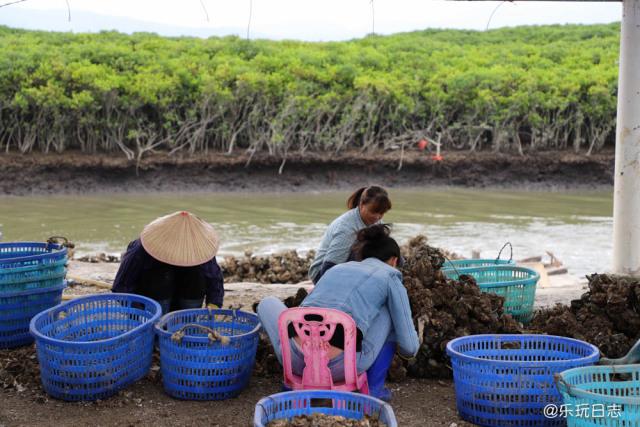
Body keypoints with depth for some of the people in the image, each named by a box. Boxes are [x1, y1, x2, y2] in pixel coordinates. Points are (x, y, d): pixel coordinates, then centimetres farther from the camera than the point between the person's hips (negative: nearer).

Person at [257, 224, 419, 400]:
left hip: (295, 359, 4)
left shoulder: (337, 268, 30)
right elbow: (409, 347, 14)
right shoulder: (390, 278, 17)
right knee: (391, 311, 23)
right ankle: (374, 387, 20)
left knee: (268, 303, 35)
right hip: (340, 366, -3)